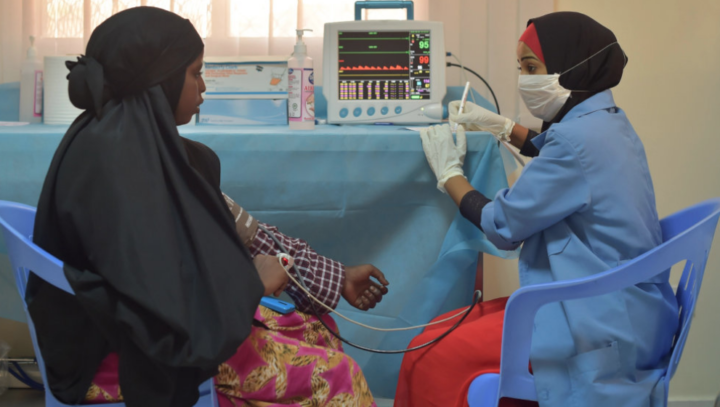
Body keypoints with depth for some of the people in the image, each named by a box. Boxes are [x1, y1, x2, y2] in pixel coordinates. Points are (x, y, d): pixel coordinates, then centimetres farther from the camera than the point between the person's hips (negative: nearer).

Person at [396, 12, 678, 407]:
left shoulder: (577, 136, -21)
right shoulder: (608, 121, 10)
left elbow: (501, 227, -12)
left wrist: (449, 171, 3)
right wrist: (502, 127, 31)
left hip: (599, 328, -10)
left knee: (427, 359, -13)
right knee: (444, 330, 11)